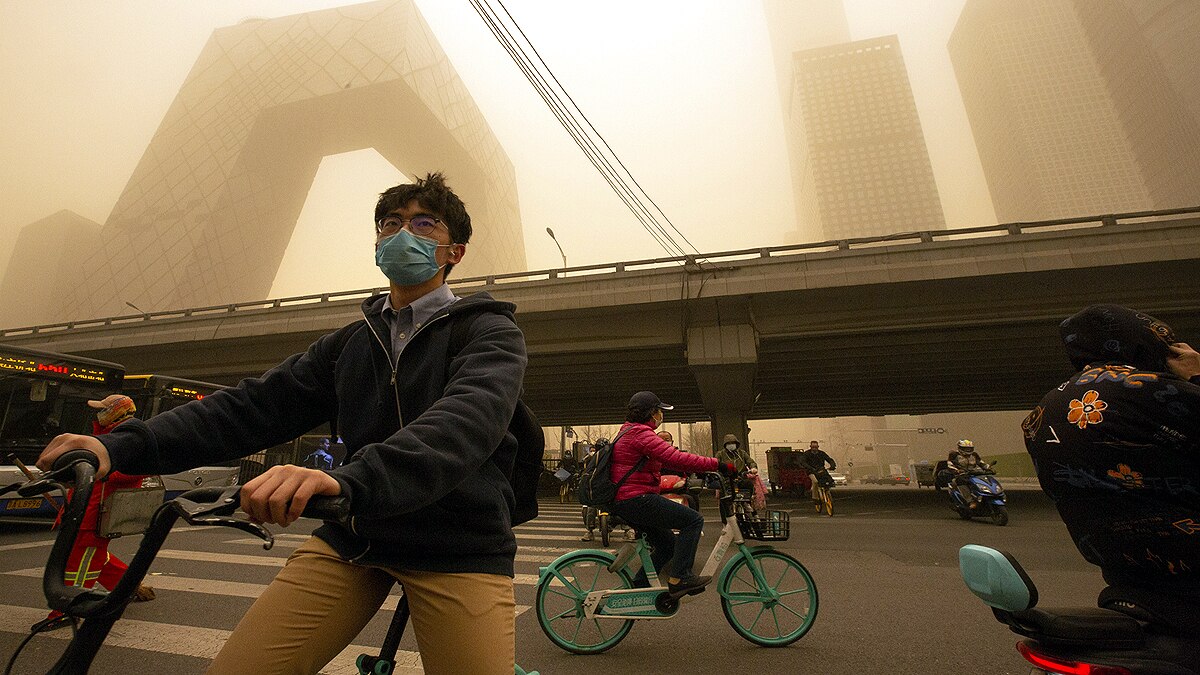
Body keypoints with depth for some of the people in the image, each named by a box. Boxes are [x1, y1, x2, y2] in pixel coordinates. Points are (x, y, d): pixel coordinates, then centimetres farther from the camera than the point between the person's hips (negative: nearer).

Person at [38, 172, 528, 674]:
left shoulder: (489, 330, -5)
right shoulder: (350, 342, 12)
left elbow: (471, 415, -25)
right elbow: (258, 404, 5)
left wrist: (351, 479, -40)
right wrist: (123, 446, -10)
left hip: (458, 546, -3)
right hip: (354, 534, 4)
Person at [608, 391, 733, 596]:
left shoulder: (629, 432, 19)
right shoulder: (641, 434, -16)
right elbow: (676, 458, -26)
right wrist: (718, 465, -25)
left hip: (624, 502, 11)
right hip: (637, 500, -11)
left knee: (668, 545, 18)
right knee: (694, 520, -8)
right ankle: (679, 578, -5)